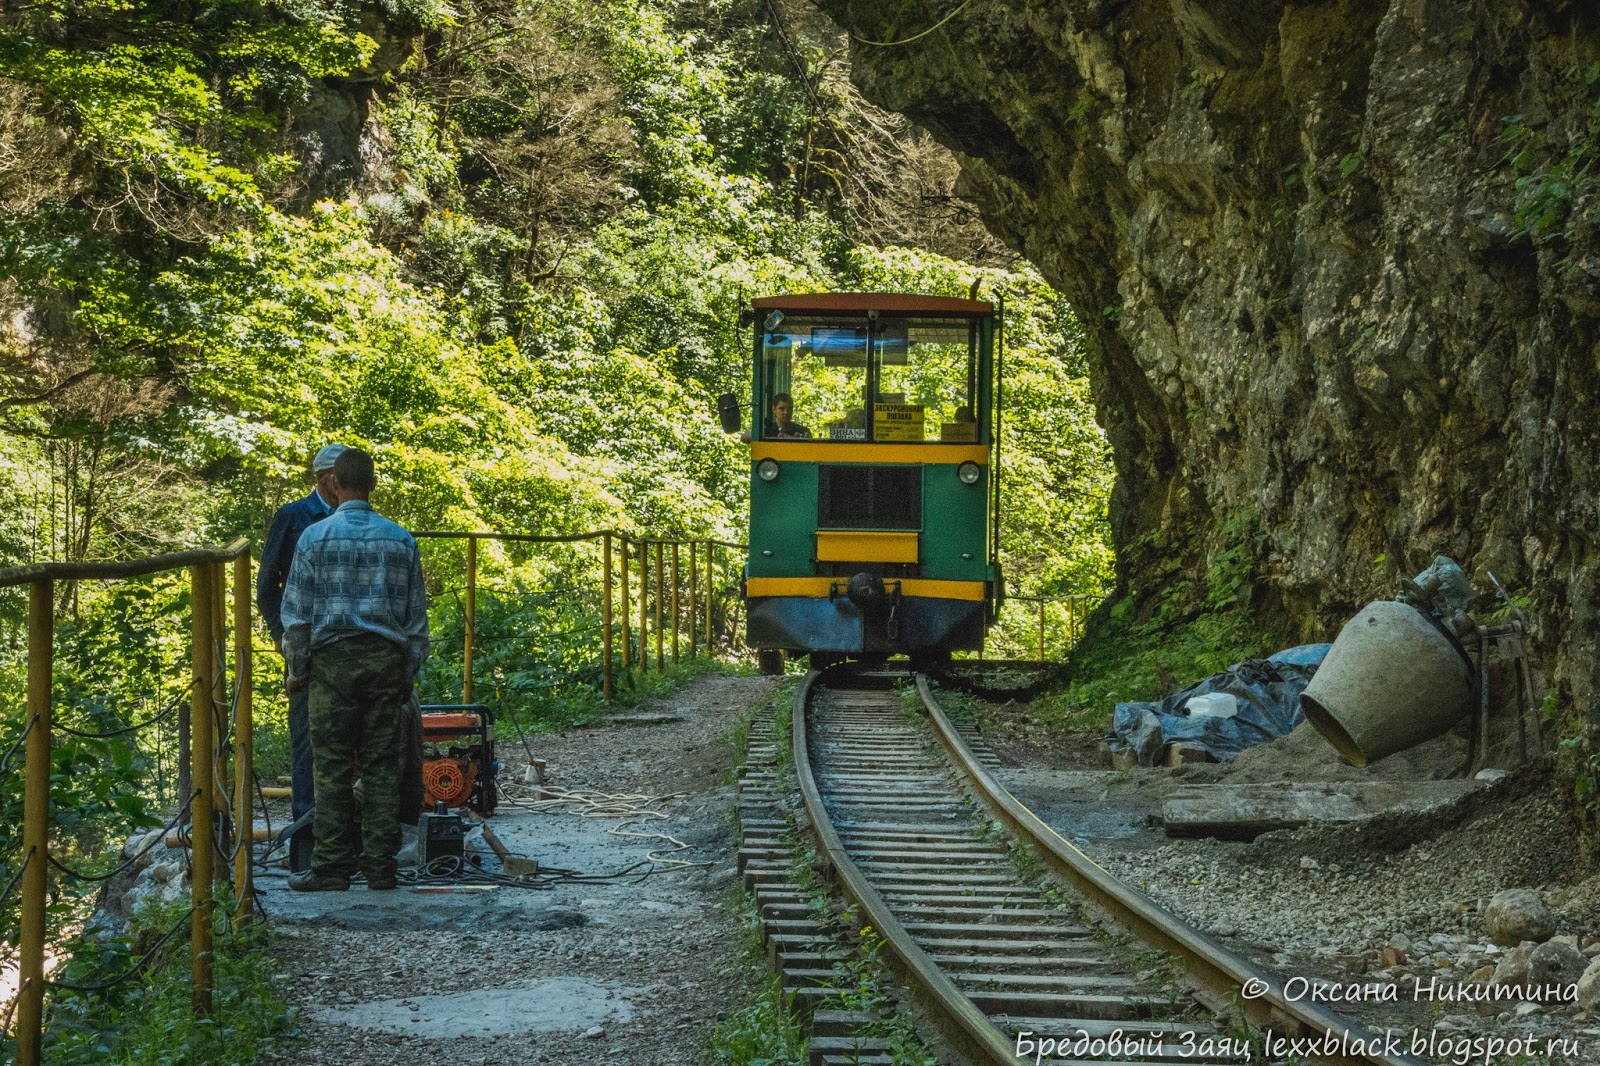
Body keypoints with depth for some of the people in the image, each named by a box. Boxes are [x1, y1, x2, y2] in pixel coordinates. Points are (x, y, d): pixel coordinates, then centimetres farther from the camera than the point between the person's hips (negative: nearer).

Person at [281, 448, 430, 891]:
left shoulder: (316, 537, -2)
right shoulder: (401, 540, 6)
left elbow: (297, 613, -1)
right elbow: (416, 616, 10)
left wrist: (296, 669, 9)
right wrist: (409, 675, 18)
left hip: (333, 659, -2)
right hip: (387, 660, 3)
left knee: (332, 767, 0)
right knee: (381, 766, 5)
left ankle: (331, 867, 0)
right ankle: (380, 864, 6)